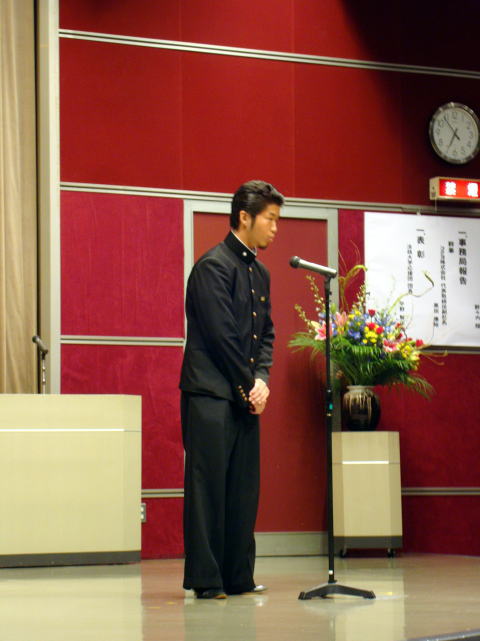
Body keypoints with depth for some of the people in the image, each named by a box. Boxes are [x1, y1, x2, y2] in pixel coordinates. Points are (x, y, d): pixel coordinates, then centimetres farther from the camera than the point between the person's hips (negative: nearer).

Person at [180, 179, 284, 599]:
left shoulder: (260, 273, 17)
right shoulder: (214, 265, -9)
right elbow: (220, 334, -14)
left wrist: (262, 379, 0)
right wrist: (248, 385, -8)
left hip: (246, 395, 8)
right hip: (210, 394, -8)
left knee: (244, 489, 7)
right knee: (208, 487, -6)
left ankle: (238, 577, 11)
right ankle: (205, 580, -3)